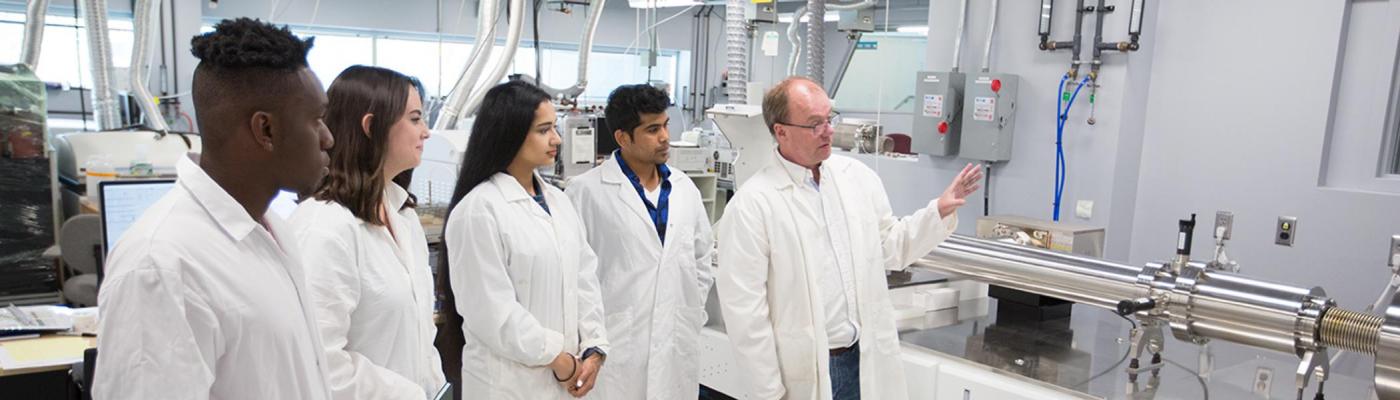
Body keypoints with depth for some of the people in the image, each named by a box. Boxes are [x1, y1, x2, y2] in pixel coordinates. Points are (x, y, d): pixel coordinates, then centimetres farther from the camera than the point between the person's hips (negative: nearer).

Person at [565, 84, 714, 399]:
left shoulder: (684, 187, 8)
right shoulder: (587, 191, -9)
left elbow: (703, 255, 18)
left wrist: (693, 311, 12)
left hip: (678, 343, 5)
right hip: (615, 344, -4)